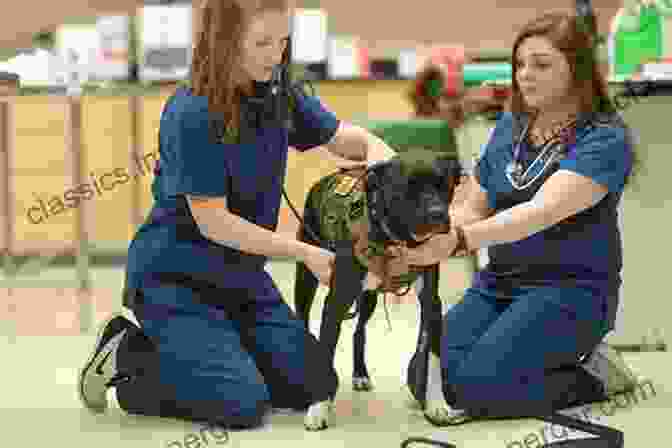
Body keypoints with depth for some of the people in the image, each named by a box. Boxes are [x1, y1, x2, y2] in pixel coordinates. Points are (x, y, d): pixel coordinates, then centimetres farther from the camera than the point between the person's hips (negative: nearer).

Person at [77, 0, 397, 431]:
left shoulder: (278, 96, -2)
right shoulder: (191, 114, -23)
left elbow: (357, 141, 7)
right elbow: (213, 223, -21)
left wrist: (381, 160, -17)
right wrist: (306, 252, -19)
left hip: (242, 274, 7)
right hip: (172, 277, -7)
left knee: (316, 386, 0)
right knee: (243, 405, -20)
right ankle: (128, 355, 4)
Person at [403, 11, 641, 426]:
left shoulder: (606, 138, -14)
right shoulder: (509, 126, 8)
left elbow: (542, 211, -28)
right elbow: (474, 210, 13)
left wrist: (458, 241, -41)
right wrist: (426, 239, -11)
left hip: (571, 287, -7)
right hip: (499, 282, 7)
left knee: (478, 385, -26)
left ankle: (594, 374, 0)